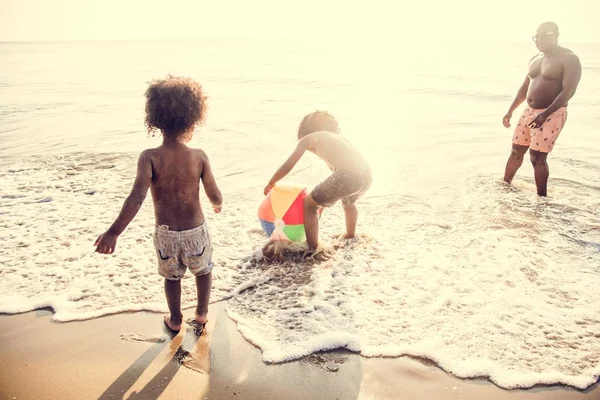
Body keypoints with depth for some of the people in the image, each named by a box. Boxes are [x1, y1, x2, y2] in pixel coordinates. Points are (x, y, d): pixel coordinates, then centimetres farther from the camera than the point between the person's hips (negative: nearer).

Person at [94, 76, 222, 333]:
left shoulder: (149, 157, -17)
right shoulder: (199, 157, -15)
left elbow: (137, 196, -30)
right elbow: (215, 197, -8)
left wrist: (114, 232, -28)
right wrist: (218, 205, 16)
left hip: (165, 234, 0)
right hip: (195, 231, 0)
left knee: (171, 276, 28)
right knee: (203, 270, 30)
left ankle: (175, 321, 46)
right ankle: (202, 314, 45)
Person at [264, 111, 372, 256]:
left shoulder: (307, 138, 16)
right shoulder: (334, 136, 35)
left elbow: (287, 167, 19)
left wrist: (270, 183, 37)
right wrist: (325, 199, 50)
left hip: (348, 176, -7)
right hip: (366, 175, 7)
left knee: (309, 204, 14)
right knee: (348, 202, 39)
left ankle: (313, 250, 8)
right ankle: (350, 237, 58)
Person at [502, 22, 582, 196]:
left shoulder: (569, 59, -11)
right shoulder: (535, 59, 12)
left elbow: (568, 91, -20)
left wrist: (545, 114, -27)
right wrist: (510, 111, 17)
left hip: (552, 115, -7)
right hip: (529, 112, 7)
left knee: (537, 157, -11)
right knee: (516, 151, 12)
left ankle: (542, 197, 2)